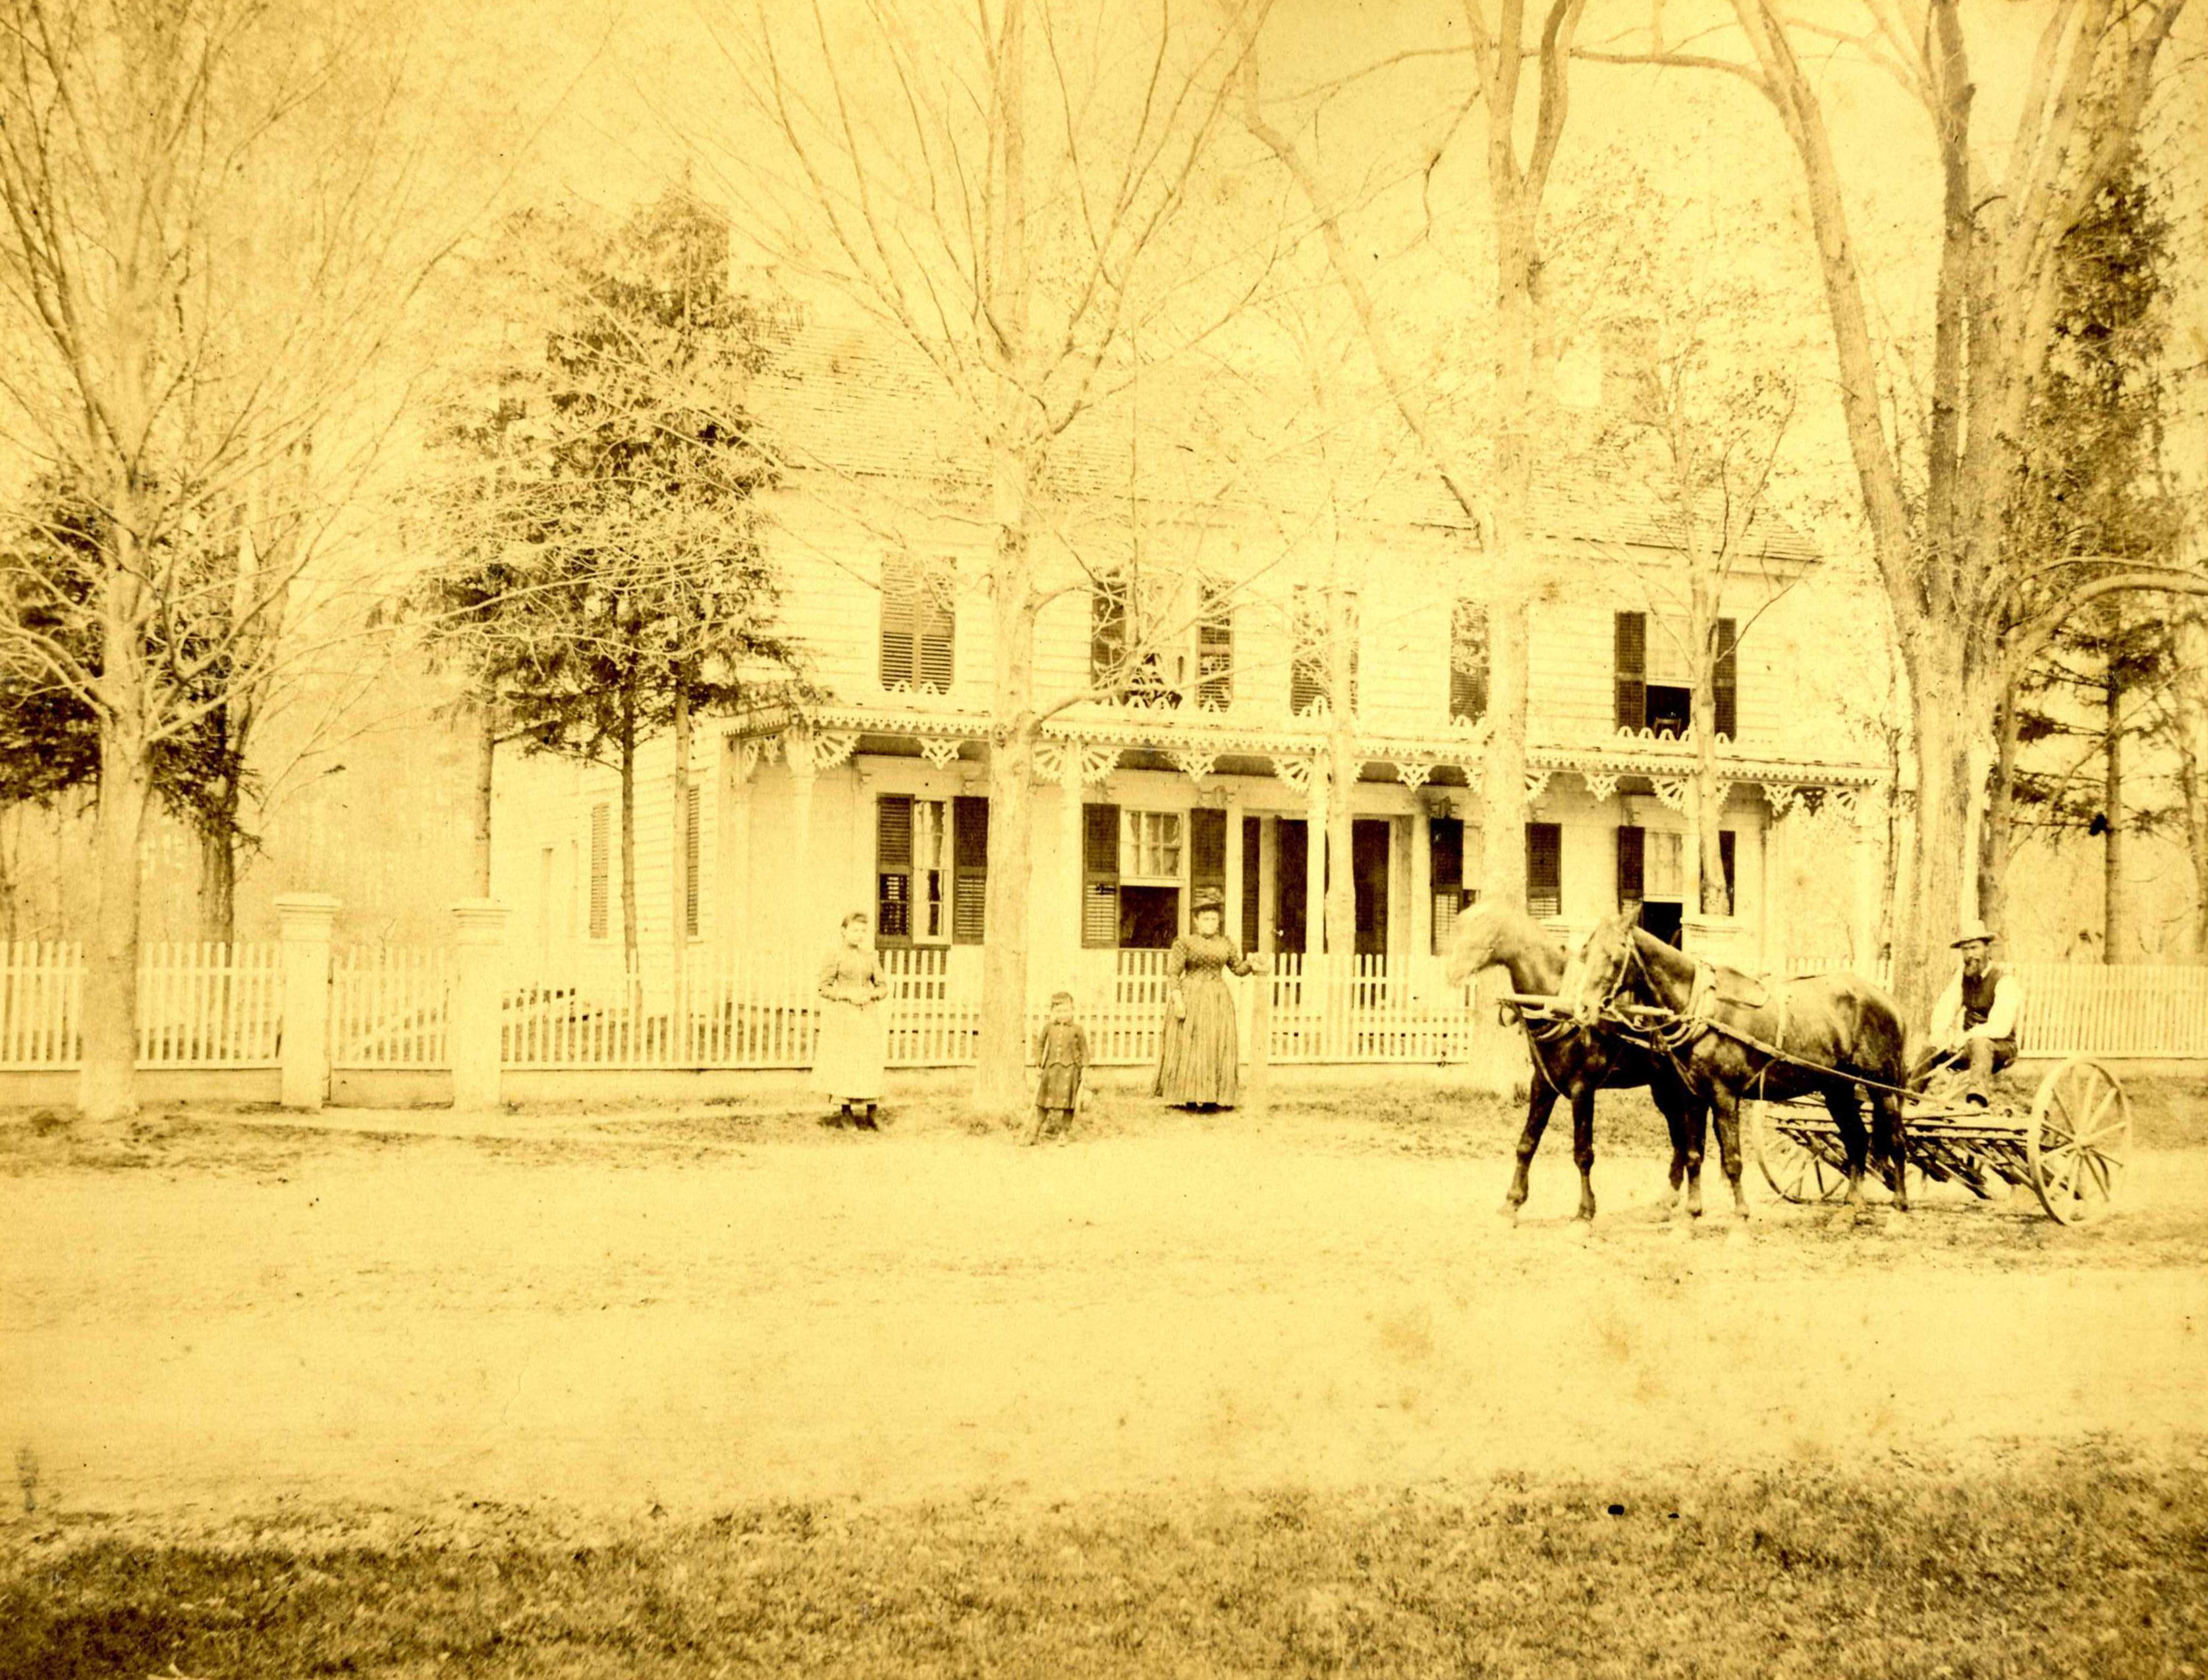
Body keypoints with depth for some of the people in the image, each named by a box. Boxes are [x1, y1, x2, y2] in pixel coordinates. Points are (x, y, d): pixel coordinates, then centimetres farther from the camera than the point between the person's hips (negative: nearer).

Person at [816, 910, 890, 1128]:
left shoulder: (870, 957, 9)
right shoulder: (835, 955, -2)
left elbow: (883, 987, 11)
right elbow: (824, 987, -5)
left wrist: (870, 994, -9)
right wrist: (848, 995, -15)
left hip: (868, 1016, 3)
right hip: (842, 1017, -3)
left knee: (870, 1065, -1)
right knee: (842, 1064, 1)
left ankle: (870, 1114, 3)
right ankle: (845, 1113, 12)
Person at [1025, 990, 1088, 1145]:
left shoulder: (1077, 1029, 0)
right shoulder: (1048, 1027, 5)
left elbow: (1084, 1050, 5)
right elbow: (1040, 1044, 14)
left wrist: (1084, 1068, 1)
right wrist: (1038, 1065, 10)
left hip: (1070, 1068, -2)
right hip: (1051, 1066, 2)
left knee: (1067, 1099, -2)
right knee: (1045, 1100, 6)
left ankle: (1064, 1132, 9)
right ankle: (1034, 1133, 13)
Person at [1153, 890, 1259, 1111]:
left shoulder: (1226, 944, 11)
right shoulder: (1184, 942, -3)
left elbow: (1238, 967, 22)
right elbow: (1173, 974, -7)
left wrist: (1251, 965, 1)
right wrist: (1177, 1000, -17)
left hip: (1218, 1001, 4)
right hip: (1190, 999, -4)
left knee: (1217, 1047, 1)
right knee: (1187, 1047, -6)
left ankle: (1210, 1097, 5)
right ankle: (1186, 1096, -2)